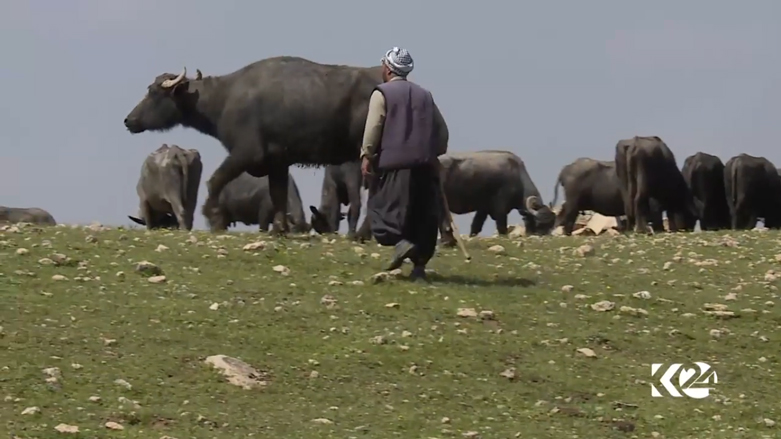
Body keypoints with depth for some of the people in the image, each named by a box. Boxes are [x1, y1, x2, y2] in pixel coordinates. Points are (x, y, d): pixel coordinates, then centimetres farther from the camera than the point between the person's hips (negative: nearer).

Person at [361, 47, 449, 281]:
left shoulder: (382, 93, 0)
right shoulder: (424, 95, 17)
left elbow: (373, 126, -10)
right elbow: (442, 130, 15)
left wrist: (367, 156, -9)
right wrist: (435, 154, 21)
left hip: (393, 165, -5)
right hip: (425, 165, 5)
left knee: (383, 207, -1)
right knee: (424, 215, 7)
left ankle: (400, 242, -24)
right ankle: (419, 264, 3)